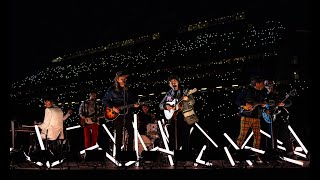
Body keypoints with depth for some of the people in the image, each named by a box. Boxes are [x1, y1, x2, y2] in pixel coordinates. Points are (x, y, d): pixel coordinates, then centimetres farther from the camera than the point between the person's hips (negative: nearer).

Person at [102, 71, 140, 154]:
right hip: (117, 115, -3)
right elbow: (104, 100, 1)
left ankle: (130, 152, 11)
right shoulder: (112, 89, -1)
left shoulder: (129, 89, 8)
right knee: (119, 134, 0)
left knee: (131, 133, 1)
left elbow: (134, 99, 17)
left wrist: (135, 104, -5)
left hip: (128, 113, 3)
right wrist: (112, 108, -11)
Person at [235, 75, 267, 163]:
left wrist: (263, 105, -3)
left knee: (257, 136, 2)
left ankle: (256, 156, 10)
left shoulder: (262, 92, 13)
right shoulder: (247, 90, -4)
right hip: (246, 116, -6)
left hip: (256, 117, 6)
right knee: (242, 135, -8)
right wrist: (246, 104, -16)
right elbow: (237, 100, -4)